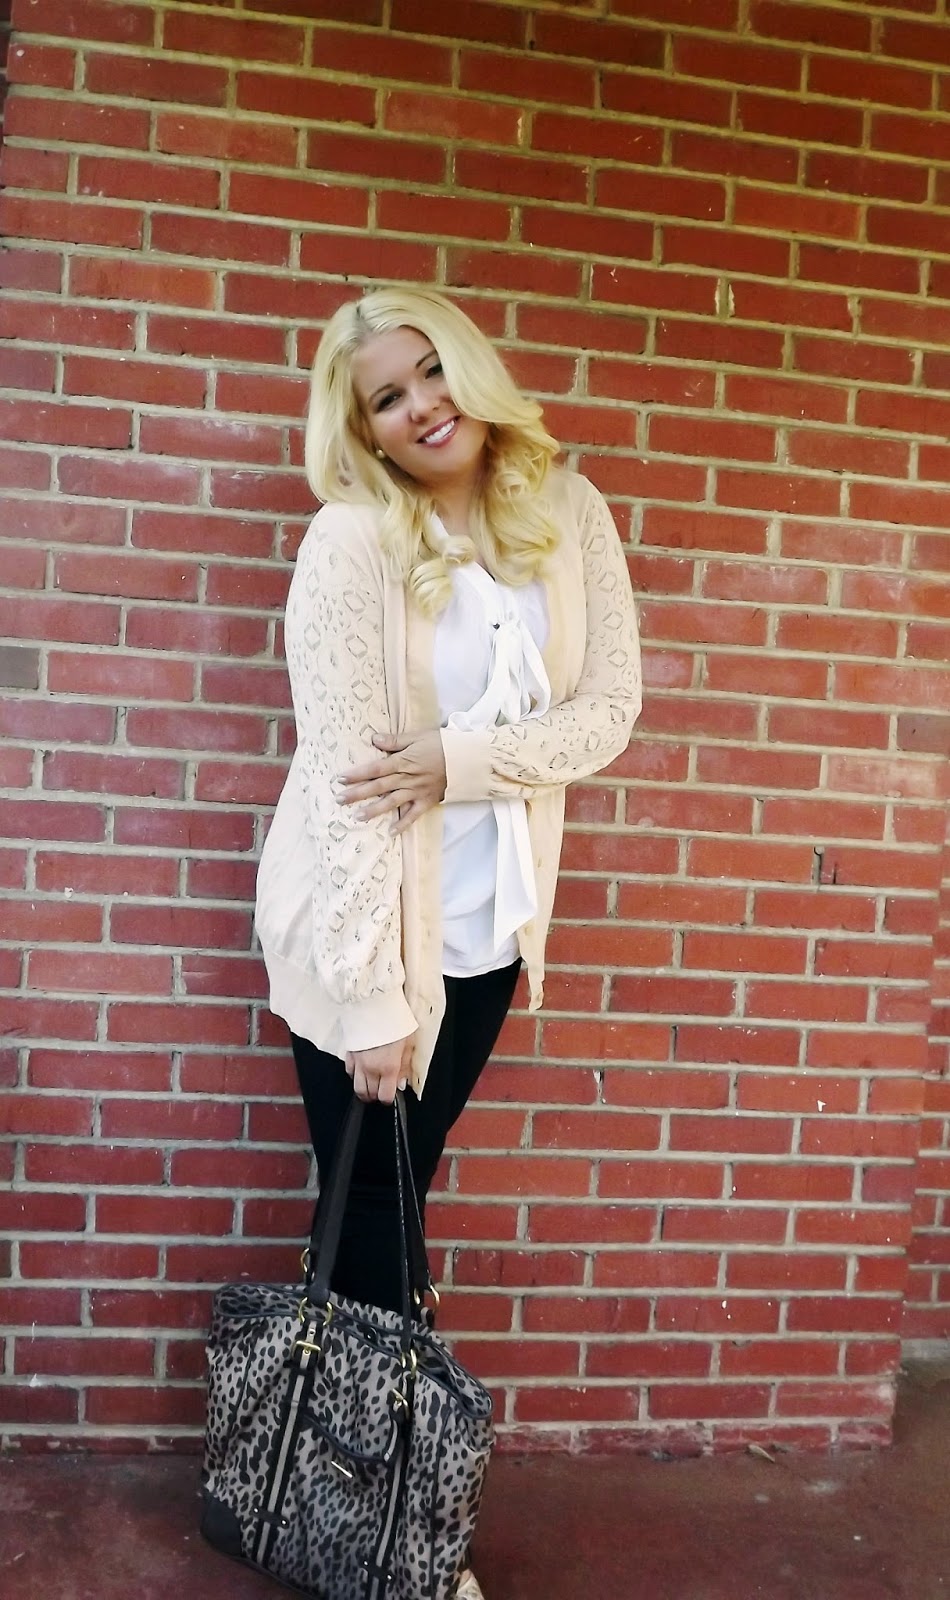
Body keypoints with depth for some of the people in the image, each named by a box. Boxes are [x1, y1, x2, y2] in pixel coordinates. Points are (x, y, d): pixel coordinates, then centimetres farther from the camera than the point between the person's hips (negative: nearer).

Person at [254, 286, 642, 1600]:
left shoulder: (568, 515, -1)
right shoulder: (352, 542, -15)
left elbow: (610, 709, -3)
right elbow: (342, 776, -19)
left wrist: (458, 759, -19)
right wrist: (371, 998, -19)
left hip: (488, 922, 4)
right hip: (361, 925, -4)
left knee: (399, 1196, 19)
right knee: (369, 1211, 10)